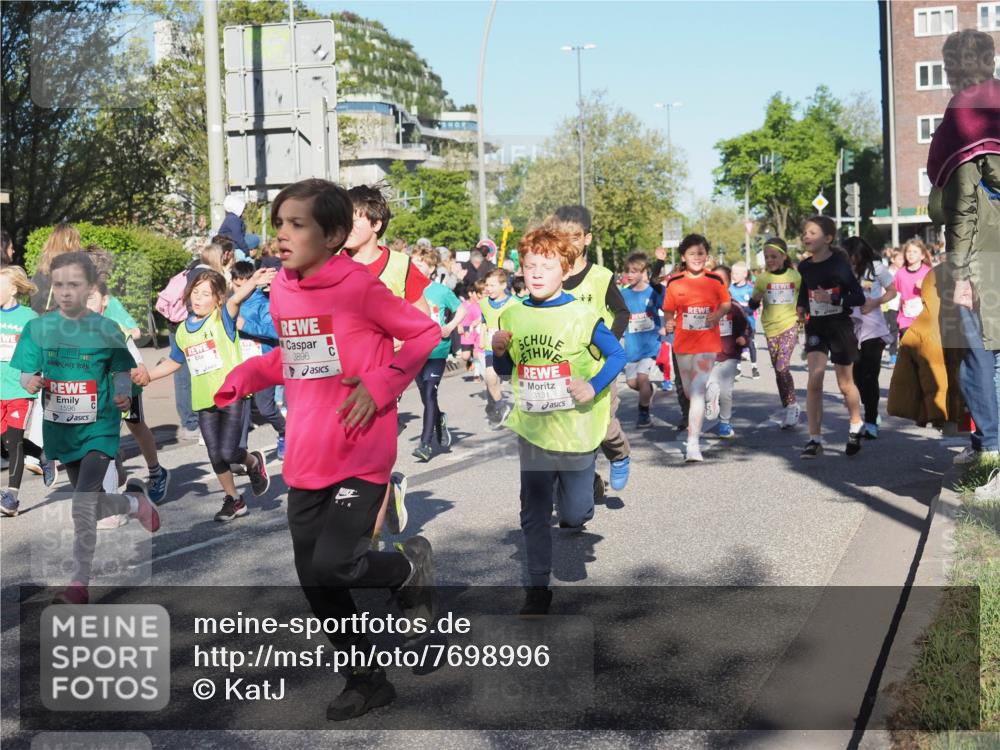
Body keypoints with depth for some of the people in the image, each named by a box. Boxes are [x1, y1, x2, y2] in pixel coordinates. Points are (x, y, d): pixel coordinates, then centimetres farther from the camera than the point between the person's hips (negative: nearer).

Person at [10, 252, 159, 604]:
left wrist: (122, 395, -22)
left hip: (99, 427, -4)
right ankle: (134, 501, 49)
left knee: (83, 504, -16)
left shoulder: (106, 330, -9)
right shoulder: (37, 328, -3)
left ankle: (79, 584, -3)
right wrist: (31, 382, -23)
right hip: (61, 429, 4)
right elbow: (26, 374, 0)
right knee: (92, 505, 17)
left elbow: (121, 372, -1)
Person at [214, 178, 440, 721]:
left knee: (333, 566, -17)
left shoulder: (358, 286, -13)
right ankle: (367, 682, 29)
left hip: (360, 458, -7)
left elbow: (425, 333, -7)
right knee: (314, 583, 10)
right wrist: (243, 379, 7)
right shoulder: (281, 292, 6)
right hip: (304, 461, 7)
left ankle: (410, 566, 16)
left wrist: (380, 387, -15)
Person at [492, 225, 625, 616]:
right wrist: (499, 352, -8)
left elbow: (618, 355, -4)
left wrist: (594, 387, -18)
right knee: (534, 513, 6)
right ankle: (538, 586, 19)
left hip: (575, 432, -3)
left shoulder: (582, 315, -10)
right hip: (531, 431, 3)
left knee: (574, 516, 5)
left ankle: (589, 482, 40)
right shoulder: (512, 316, 2)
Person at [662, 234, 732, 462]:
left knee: (697, 391, -12)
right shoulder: (674, 282, -1)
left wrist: (718, 315, -11)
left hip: (707, 343, -3)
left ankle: (693, 443, -14)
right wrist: (669, 323, -12)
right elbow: (669, 310, 7)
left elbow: (726, 304, 8)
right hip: (683, 343, 3)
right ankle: (694, 422, 47)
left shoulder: (715, 280, -3)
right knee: (689, 391, 18)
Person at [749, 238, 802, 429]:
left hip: (790, 325, -2)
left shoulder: (795, 276, -1)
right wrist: (756, 298, -16)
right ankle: (789, 408, 19)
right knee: (779, 371, 8)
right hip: (770, 327, 2)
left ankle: (792, 407, -4)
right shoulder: (762, 278, 0)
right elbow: (753, 306, 3)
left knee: (782, 368, -16)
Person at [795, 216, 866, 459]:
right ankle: (815, 439, -7)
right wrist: (801, 307, 3)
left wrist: (833, 299, -26)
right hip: (816, 327, 3)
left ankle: (856, 425, 38)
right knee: (814, 381, -12)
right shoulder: (805, 267, 2)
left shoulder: (839, 264, -12)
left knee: (845, 383, 12)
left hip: (840, 326, -3)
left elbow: (859, 298, -13)